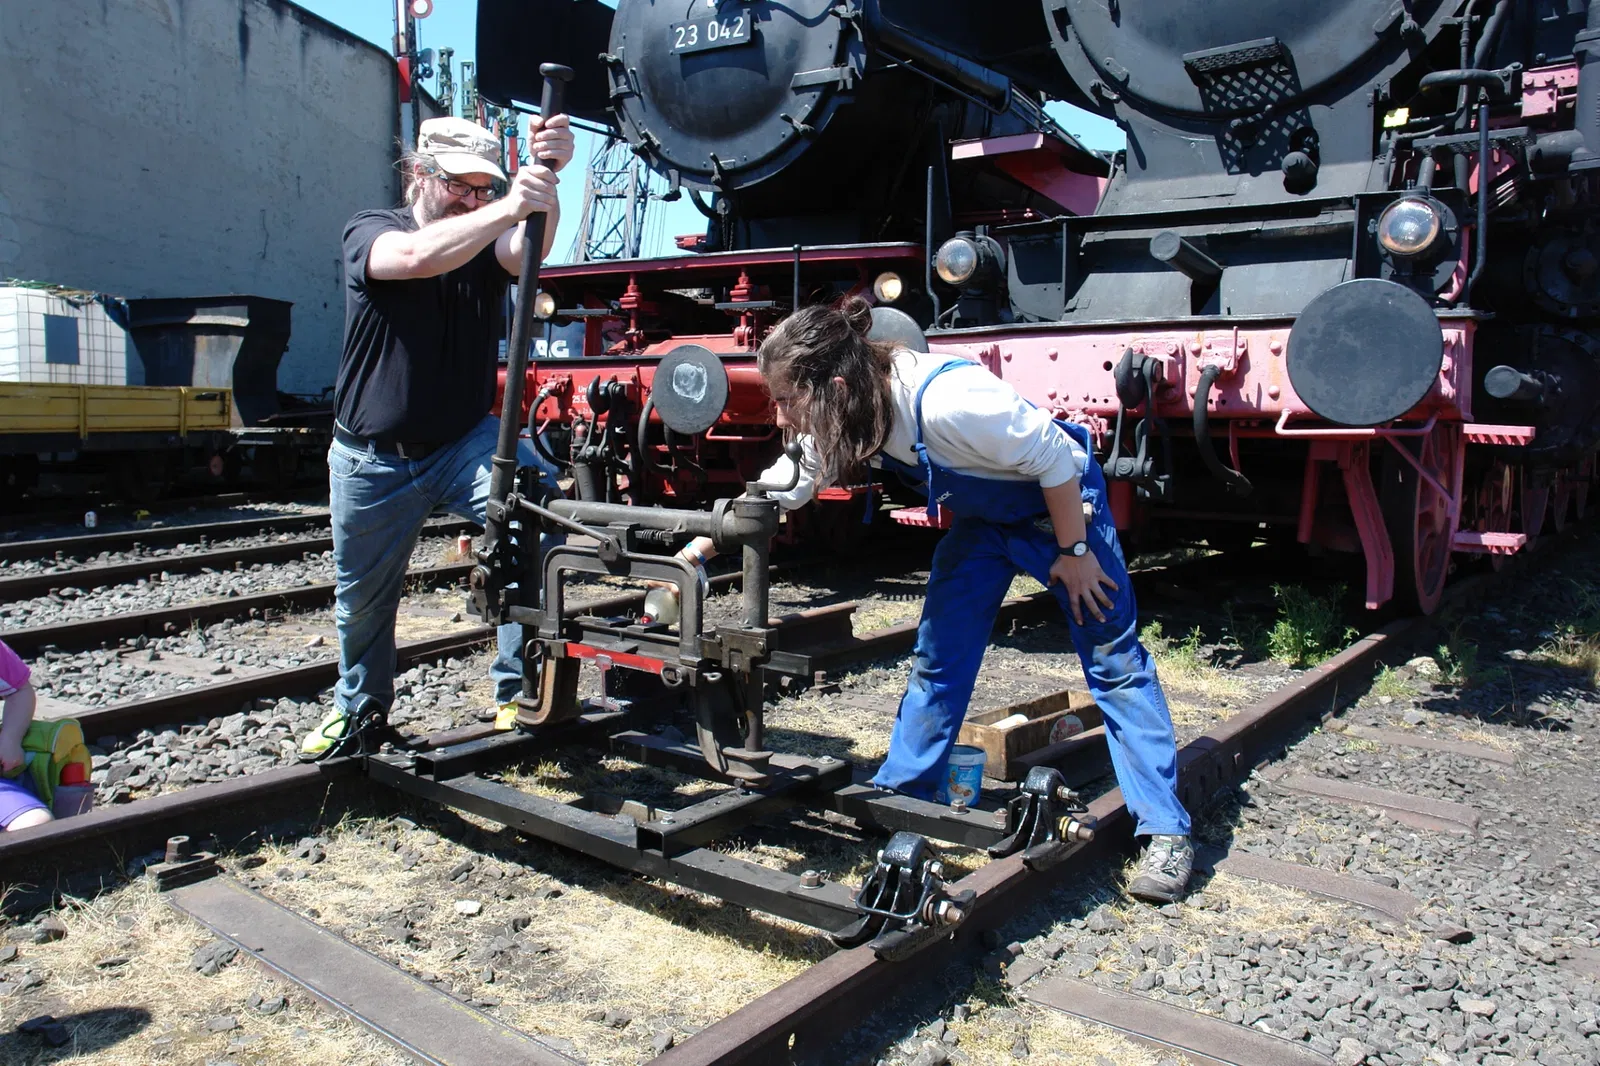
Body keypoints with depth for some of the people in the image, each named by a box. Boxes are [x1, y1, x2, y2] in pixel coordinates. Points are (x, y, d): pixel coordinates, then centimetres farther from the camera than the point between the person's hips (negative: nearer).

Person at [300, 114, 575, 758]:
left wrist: (545, 181, -45)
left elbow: (528, 249, -26)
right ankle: (359, 706, 45)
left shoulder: (489, 243, -1)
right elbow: (417, 257, -32)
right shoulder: (369, 233, -8)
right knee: (362, 599, 14)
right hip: (372, 460, 0)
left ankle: (516, 692, -16)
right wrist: (507, 208, -44)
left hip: (465, 442, 1)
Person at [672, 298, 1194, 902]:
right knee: (937, 659, 6)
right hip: (981, 518, 7)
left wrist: (1074, 552, -17)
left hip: (1063, 504, -7)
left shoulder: (947, 401, -39)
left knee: (1114, 664, -3)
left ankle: (1166, 833, 3)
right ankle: (899, 796, 19)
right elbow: (781, 488, -1)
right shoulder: (841, 419, -16)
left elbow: (1056, 457, -27)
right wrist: (703, 546, -4)